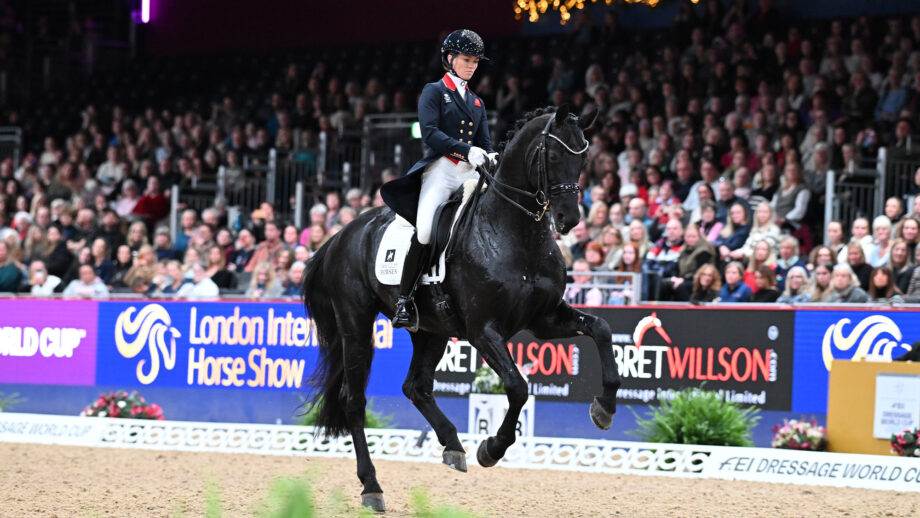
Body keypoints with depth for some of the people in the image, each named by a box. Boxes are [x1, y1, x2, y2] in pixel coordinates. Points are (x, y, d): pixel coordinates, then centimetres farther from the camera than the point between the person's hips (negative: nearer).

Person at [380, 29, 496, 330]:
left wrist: (490, 157, -4)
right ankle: (404, 300, -19)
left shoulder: (476, 102, 25)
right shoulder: (434, 92, 8)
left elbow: (485, 143, 20)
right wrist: (466, 150, -20)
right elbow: (430, 133, -8)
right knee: (425, 232, -26)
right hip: (441, 169, -6)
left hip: (471, 173, 6)